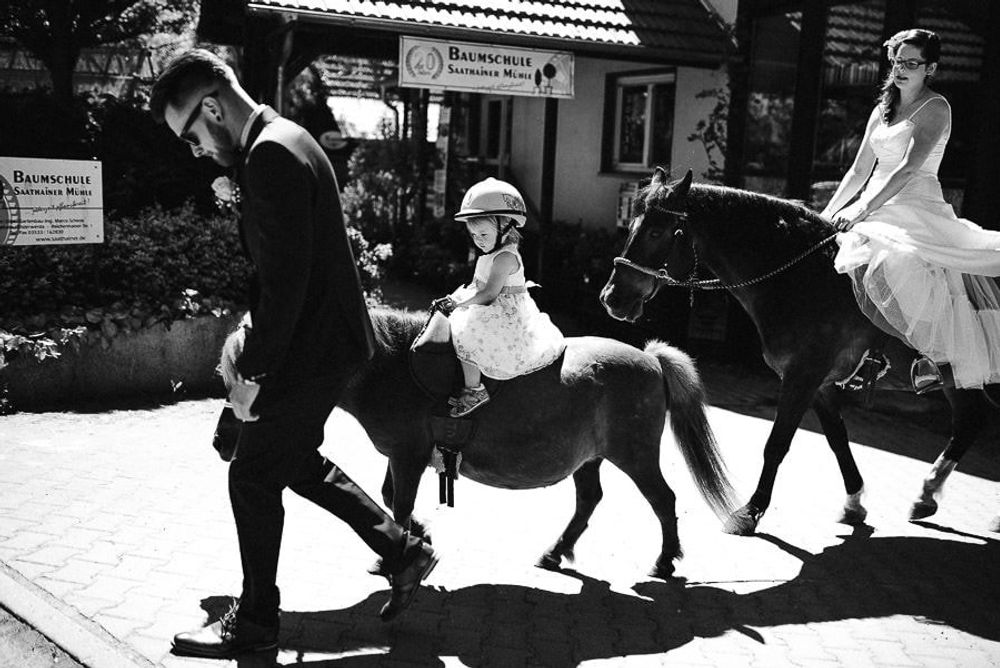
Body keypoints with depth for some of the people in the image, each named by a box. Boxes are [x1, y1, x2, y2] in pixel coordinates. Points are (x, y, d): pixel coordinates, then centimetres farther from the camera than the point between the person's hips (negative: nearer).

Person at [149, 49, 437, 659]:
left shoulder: (270, 155, -21)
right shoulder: (283, 141, 12)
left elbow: (285, 280, -25)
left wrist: (252, 372, -18)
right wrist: (259, 354, 18)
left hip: (311, 351, -10)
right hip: (327, 340, 10)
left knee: (254, 477, 3)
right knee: (299, 464, 21)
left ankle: (255, 624, 19)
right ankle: (404, 552, 28)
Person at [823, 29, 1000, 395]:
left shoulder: (935, 108, -4)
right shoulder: (882, 111, 18)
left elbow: (909, 168, -17)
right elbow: (859, 172, 19)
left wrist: (861, 212, -26)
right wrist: (828, 213, 9)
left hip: (917, 205, -8)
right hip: (877, 207, 8)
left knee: (897, 266, -35)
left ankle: (934, 354, -19)